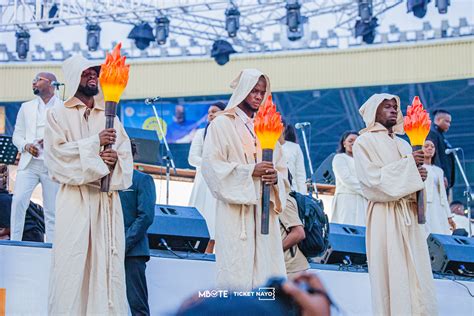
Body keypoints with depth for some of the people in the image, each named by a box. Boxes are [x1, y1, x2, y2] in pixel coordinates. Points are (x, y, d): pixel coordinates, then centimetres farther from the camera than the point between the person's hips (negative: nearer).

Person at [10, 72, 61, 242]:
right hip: (28, 163, 2)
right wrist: (26, 146, -6)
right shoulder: (26, 107, 16)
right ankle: (14, 244, -10)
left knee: (52, 210, -1)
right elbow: (17, 135, 15)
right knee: (18, 201, -14)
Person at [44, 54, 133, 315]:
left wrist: (116, 160, -11)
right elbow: (56, 153, -6)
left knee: (107, 262, -2)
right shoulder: (58, 114, 7)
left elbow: (126, 156, 12)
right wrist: (95, 142, -10)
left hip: (108, 199, 3)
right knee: (71, 264, -9)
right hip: (75, 198, -3)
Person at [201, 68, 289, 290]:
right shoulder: (222, 124, 4)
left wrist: (276, 177, -4)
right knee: (237, 271, -10)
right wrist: (250, 171, -14)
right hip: (235, 211, -5)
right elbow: (211, 165, -6)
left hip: (264, 210, 5)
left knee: (265, 266, -2)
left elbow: (281, 167, 20)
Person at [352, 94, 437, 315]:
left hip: (410, 216, 6)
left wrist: (420, 175, -3)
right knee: (391, 278, -9)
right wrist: (407, 164, -10)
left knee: (417, 277, 0)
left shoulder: (403, 144, 21)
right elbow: (372, 178, -11)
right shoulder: (364, 142, 1)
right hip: (385, 217, -6)